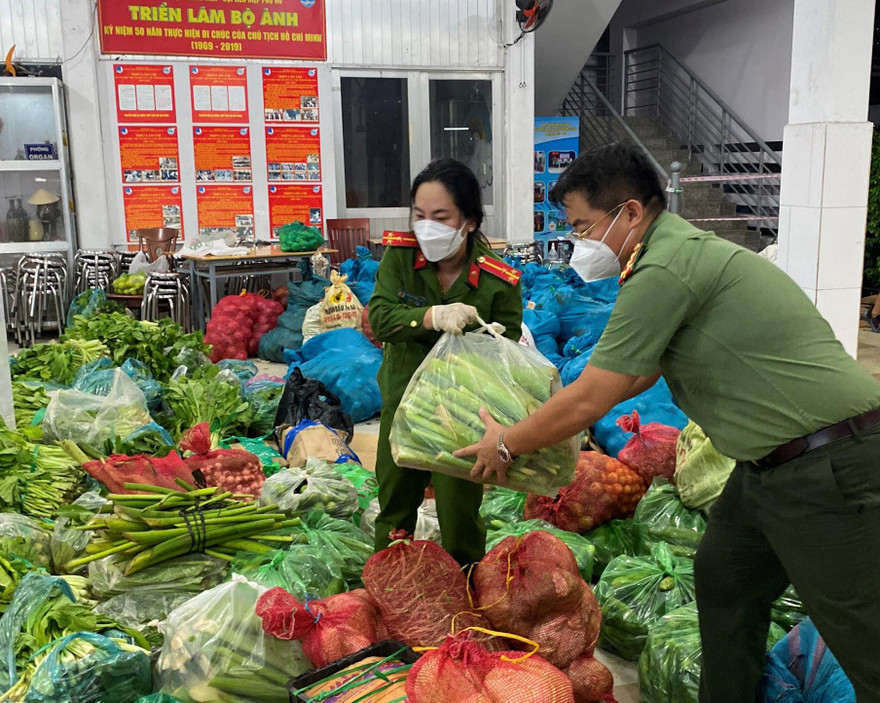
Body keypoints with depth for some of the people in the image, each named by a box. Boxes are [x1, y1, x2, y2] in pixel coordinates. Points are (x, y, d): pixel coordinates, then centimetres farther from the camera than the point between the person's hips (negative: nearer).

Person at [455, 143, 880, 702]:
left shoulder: (664, 271, -21)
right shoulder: (685, 248, 11)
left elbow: (588, 404, -17)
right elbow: (636, 376, 19)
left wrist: (506, 445, -1)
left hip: (828, 464, -10)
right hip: (775, 463, 10)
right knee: (723, 577, 19)